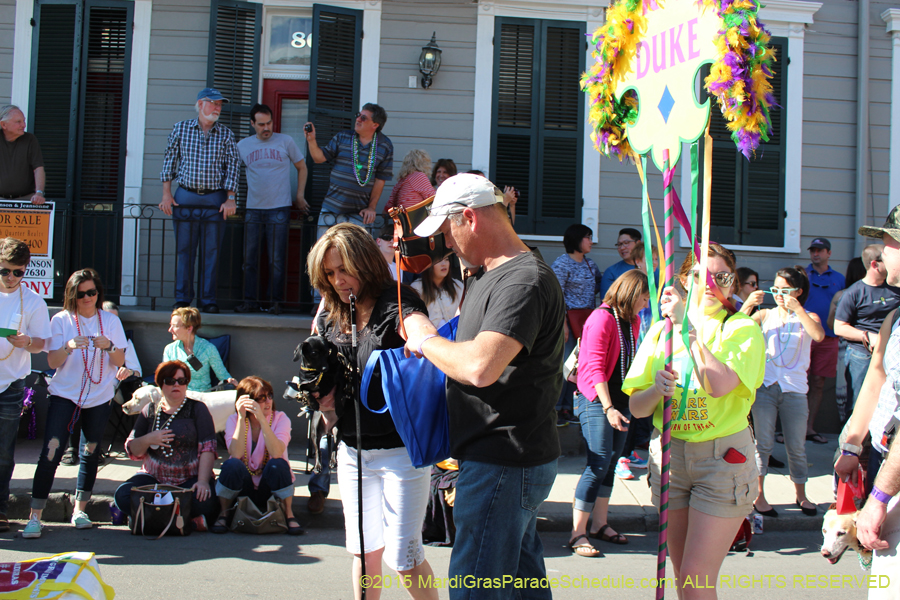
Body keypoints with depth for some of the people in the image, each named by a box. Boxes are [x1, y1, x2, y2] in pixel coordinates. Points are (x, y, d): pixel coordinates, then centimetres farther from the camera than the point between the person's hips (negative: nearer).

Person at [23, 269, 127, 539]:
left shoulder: (111, 321, 4)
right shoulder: (61, 320, 0)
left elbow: (120, 362, 2)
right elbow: (52, 362, -5)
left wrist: (109, 346, -18)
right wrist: (69, 347, -24)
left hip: (99, 397, 2)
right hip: (64, 395, -2)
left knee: (91, 453, 7)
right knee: (51, 452, -11)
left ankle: (79, 510, 21)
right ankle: (35, 516, -9)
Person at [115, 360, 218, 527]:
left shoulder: (197, 409, 5)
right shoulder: (150, 411, 12)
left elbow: (208, 449, -6)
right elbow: (132, 451, 11)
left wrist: (203, 481, -21)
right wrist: (148, 440, -11)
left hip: (190, 479, -3)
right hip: (153, 478, 3)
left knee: (204, 501, -35)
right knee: (123, 494, -26)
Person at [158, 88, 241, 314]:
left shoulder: (225, 134, 7)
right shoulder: (181, 128, 7)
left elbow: (233, 166, 6)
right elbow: (170, 160, 9)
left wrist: (230, 198, -3)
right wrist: (166, 193, 2)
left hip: (215, 198, 0)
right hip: (185, 196, 0)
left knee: (211, 251, 0)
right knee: (184, 249, 1)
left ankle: (208, 299, 7)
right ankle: (182, 297, 9)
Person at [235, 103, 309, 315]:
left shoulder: (285, 141, 3)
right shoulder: (243, 145, 8)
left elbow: (302, 167, 12)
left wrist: (299, 196, 6)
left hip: (279, 210, -3)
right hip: (253, 209, 3)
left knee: (276, 260, -4)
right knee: (249, 259, 4)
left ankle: (276, 302, 3)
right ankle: (250, 301, 11)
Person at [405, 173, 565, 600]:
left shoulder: (523, 281, -19)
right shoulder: (483, 277, 14)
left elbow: (481, 367, -32)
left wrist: (427, 340, -15)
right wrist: (431, 345, 7)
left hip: (504, 465, -11)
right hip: (507, 458, 11)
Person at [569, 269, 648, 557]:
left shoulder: (633, 322, 12)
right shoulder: (602, 318, -14)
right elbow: (594, 368, -19)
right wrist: (608, 408, -25)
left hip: (620, 400, 8)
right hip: (596, 401, -8)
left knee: (610, 463, 11)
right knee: (599, 463, -12)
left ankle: (600, 524, 22)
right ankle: (578, 533, -8)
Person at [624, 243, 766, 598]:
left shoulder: (742, 329, -4)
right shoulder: (661, 330, 9)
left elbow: (719, 384, -24)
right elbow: (636, 407, 5)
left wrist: (687, 326, -19)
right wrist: (657, 389, -17)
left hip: (722, 457, -4)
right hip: (669, 453, 4)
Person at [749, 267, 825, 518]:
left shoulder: (808, 317, 6)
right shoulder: (765, 315, 8)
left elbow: (818, 335, -17)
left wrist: (798, 309, -15)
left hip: (795, 389, 0)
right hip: (765, 385, 0)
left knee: (797, 446, 7)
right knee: (763, 443, 2)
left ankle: (801, 495, 23)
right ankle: (758, 494, 12)